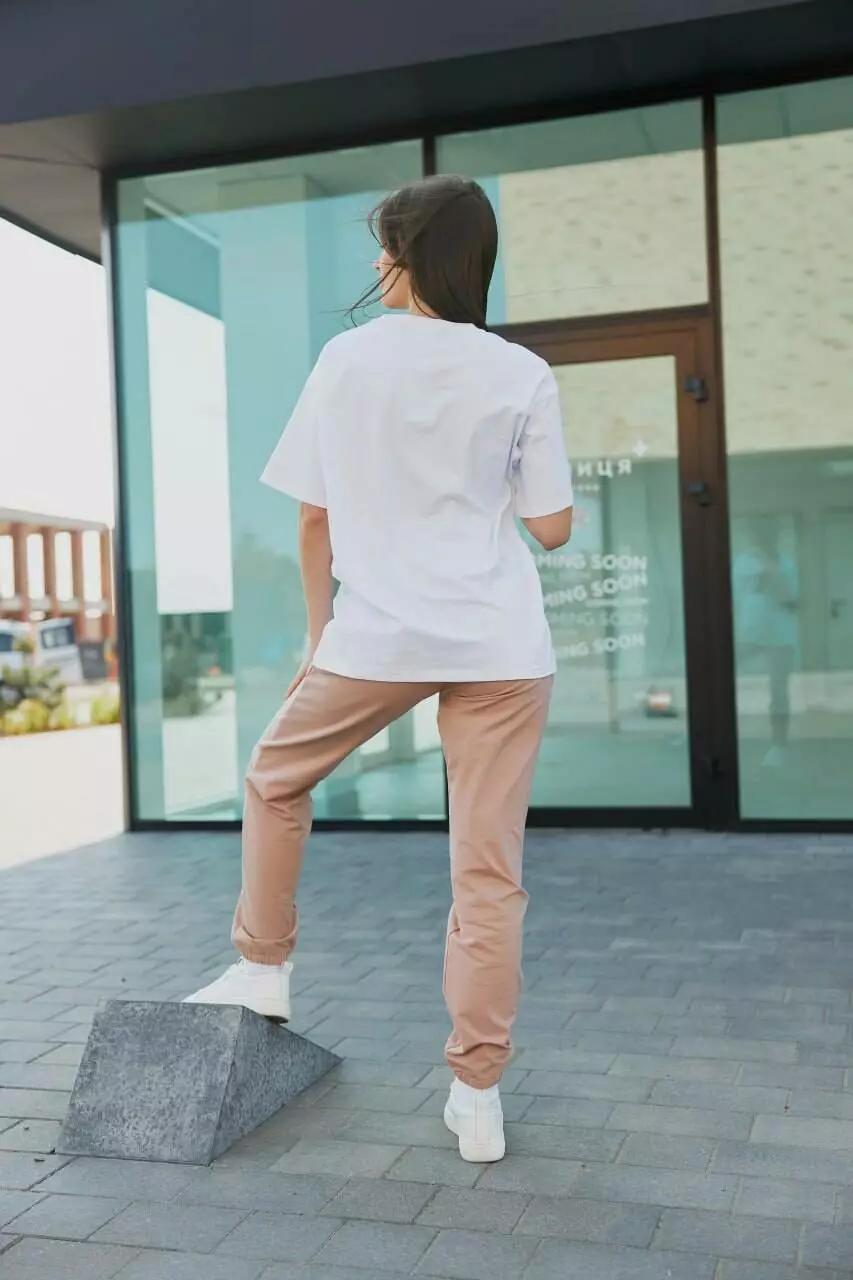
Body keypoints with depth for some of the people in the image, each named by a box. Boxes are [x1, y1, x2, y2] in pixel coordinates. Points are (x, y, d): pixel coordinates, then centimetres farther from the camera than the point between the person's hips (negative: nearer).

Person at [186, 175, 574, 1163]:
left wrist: (318, 633, 15)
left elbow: (314, 518, 4)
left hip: (377, 635, -1)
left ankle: (263, 967, 32)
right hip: (502, 646, 1)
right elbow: (552, 527, 3)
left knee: (275, 779, 25)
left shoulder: (347, 359, 2)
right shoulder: (522, 376, 2)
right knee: (488, 867, 5)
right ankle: (477, 1094, 12)